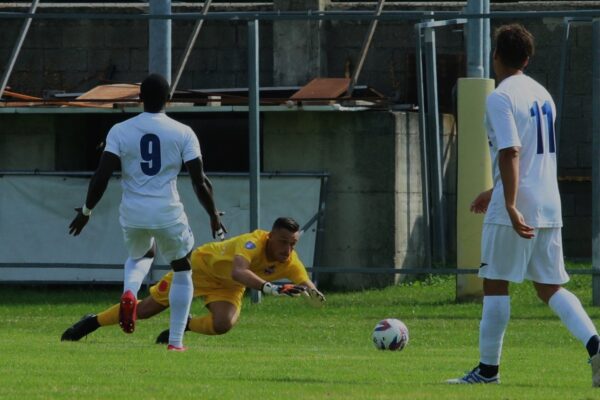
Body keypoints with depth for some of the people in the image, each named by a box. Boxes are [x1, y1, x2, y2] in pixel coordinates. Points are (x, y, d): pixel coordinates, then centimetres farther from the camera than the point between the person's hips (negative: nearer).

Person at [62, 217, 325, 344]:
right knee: (146, 309, 5)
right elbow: (238, 272, -58)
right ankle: (93, 322, 30)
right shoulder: (254, 242, -41)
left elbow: (307, 285, -30)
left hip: (227, 288, 4)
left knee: (223, 324, -25)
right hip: (202, 265, -4)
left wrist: (312, 293, -54)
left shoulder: (290, 262, -23)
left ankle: (185, 326, 9)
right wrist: (269, 288, -71)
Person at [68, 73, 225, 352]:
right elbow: (200, 182, -3)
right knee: (182, 271, 20)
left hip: (132, 213, 2)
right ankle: (176, 340, 13)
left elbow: (101, 175, -5)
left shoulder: (120, 131, -1)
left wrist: (86, 211, 8)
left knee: (140, 255, 33)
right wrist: (214, 216, 11)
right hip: (167, 213, -2)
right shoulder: (182, 133, -2)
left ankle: (129, 292, -1)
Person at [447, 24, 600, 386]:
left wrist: (511, 206, -24)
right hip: (549, 207, 7)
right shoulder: (542, 95, 15)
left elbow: (510, 153, -21)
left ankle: (488, 369, 8)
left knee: (495, 284, 4)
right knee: (550, 288, 9)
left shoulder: (501, 98, -10)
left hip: (516, 210, -7)